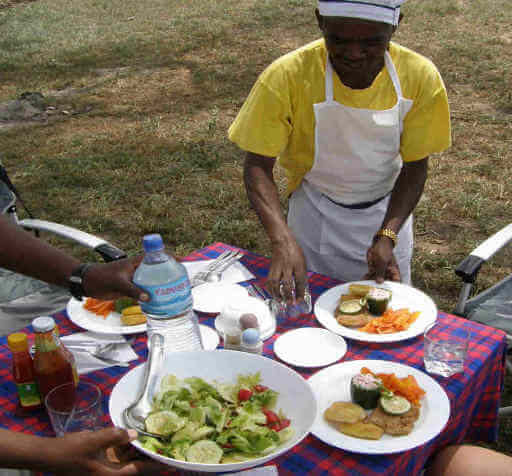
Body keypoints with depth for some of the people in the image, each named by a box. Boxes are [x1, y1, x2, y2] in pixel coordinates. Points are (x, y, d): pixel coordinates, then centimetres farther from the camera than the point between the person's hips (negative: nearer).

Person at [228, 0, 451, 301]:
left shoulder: (420, 77, -19)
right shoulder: (287, 77, -25)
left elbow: (415, 165, -10)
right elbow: (258, 166, -21)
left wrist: (387, 237, -24)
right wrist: (283, 239, -36)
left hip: (388, 213, 2)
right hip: (315, 211, -2)